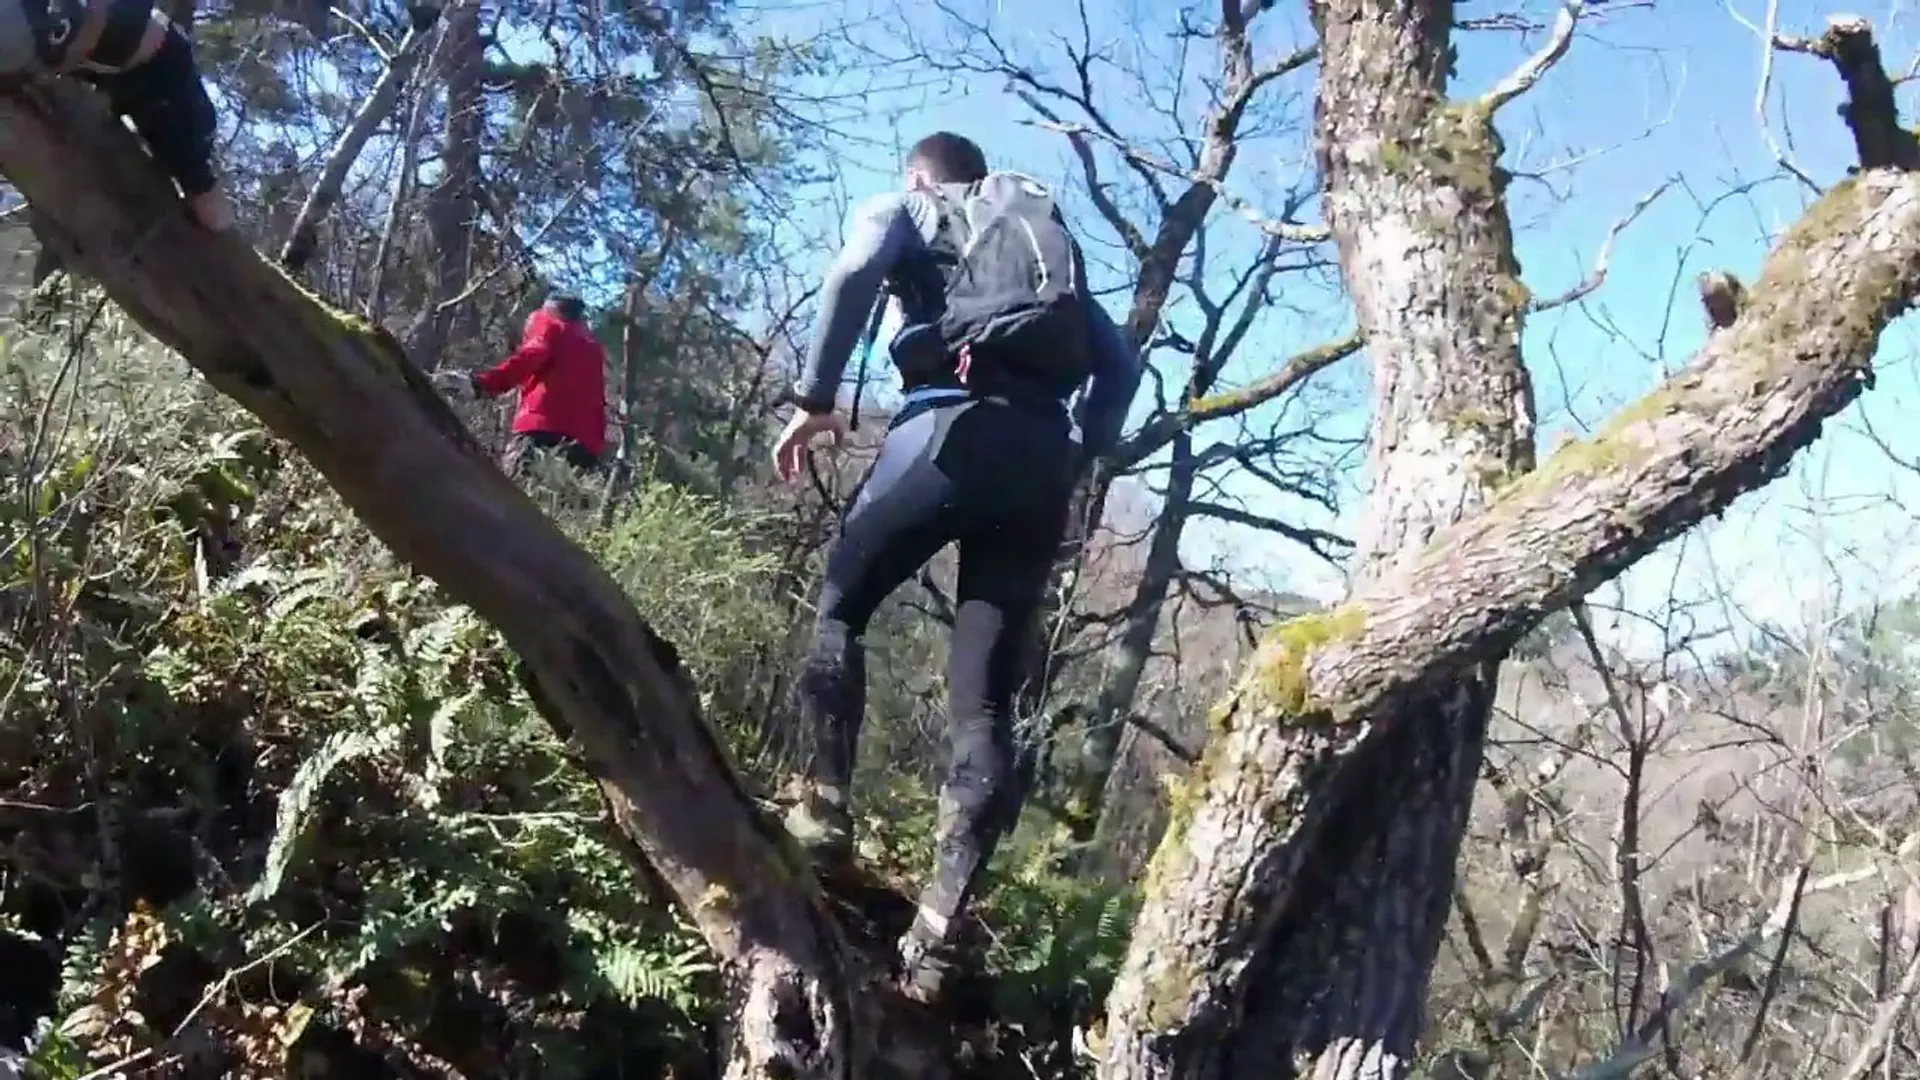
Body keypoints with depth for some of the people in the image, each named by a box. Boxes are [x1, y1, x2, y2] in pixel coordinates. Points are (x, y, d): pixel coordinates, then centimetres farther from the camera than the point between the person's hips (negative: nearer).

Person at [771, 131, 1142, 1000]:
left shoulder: (905, 209, 21)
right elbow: (1120, 363, 23)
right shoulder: (1048, 232, 35)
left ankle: (825, 808, 4)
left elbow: (854, 275, -4)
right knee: (986, 695, 0)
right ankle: (937, 928, -6)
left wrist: (814, 398, -3)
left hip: (954, 423, -4)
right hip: (1044, 449, 4)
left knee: (842, 601, 16)